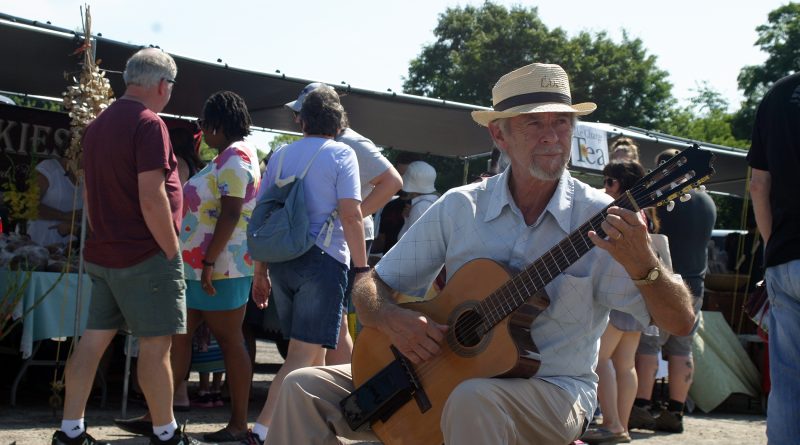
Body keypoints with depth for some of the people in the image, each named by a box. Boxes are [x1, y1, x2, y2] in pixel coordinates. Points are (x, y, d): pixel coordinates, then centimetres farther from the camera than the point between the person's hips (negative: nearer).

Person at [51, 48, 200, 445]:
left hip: (103, 254, 8)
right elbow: (152, 198, -20)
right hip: (146, 256, -8)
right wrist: (172, 253, -13)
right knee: (156, 344, 1)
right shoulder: (148, 123, -14)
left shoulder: (98, 125, 13)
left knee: (94, 339, 10)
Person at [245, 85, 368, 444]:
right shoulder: (341, 154, -3)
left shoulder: (280, 155, 12)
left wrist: (261, 270, 18)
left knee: (314, 351, 18)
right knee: (302, 356, -6)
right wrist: (362, 268, -6)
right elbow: (351, 215, -11)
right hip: (323, 259, -6)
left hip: (281, 261, 6)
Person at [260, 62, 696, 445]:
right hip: (444, 373, 4)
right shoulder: (459, 207, 1)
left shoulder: (604, 219, -7)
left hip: (554, 391, -3)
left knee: (474, 399, -38)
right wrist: (393, 319, -18)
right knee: (305, 388, -10)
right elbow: (371, 286, 6)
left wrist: (641, 264, -33)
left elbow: (680, 322, -12)